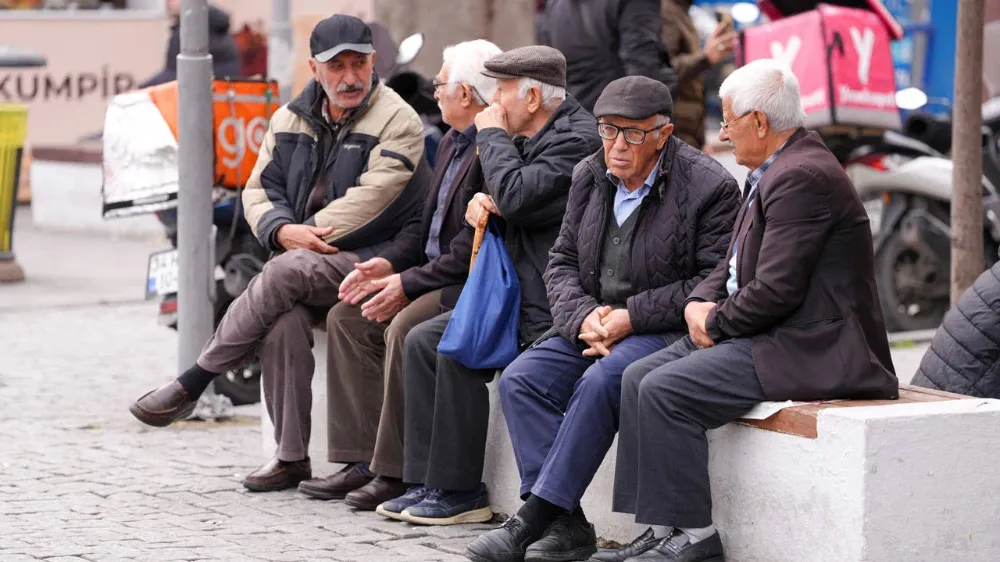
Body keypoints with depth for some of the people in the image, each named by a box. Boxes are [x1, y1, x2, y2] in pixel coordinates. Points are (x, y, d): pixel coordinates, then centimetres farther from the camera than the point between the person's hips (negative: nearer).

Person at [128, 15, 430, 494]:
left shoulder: (397, 123, -5)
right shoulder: (291, 120, 14)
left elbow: (368, 200, -15)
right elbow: (260, 189, 12)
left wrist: (305, 237, -15)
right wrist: (284, 230, -10)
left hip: (369, 259, -5)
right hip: (306, 263, 5)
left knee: (285, 273, -32)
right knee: (283, 321, -29)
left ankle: (192, 383, -21)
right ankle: (291, 458, -20)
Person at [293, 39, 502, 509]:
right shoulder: (454, 141, 16)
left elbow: (476, 244, -23)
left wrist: (409, 282, -20)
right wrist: (388, 263, 3)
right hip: (438, 274, 11)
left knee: (405, 327, -31)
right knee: (346, 318, 2)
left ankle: (398, 472, -21)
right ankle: (363, 461, -1)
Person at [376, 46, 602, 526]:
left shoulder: (577, 140, -16)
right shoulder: (529, 138, 16)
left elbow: (517, 198, -27)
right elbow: (503, 207, 26)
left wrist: (491, 134, -12)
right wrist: (480, 204, 1)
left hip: (551, 307, -11)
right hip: (516, 294, 11)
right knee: (423, 340, 3)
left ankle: (460, 491, -12)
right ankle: (428, 482, 2)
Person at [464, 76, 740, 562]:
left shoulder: (709, 187, -10)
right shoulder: (589, 177, 9)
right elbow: (561, 263, 13)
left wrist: (631, 317, -19)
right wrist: (584, 316, -8)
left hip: (668, 331, -7)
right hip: (594, 325, 7)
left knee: (599, 384, -33)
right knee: (520, 380, -16)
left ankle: (534, 519, -28)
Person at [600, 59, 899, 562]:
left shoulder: (802, 178, -19)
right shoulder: (771, 172, 16)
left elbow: (776, 290, -24)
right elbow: (734, 267, 21)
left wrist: (715, 321, -9)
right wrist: (698, 305, 2)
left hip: (808, 348, -11)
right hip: (764, 335, 11)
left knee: (665, 391, -20)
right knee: (638, 378, 4)